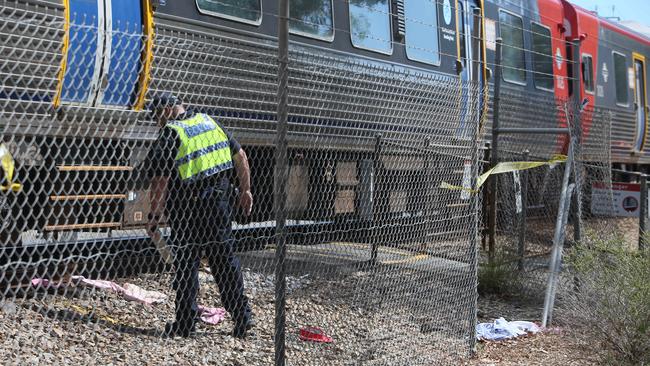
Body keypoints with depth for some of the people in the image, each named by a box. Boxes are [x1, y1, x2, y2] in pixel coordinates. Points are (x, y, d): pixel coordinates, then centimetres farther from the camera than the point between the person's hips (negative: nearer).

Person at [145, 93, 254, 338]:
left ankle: (185, 324, 12)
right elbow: (240, 157, 11)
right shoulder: (210, 122, 9)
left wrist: (155, 216, -4)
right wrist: (245, 190, 18)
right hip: (220, 203, 5)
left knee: (186, 265, 6)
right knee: (225, 259, 12)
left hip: (187, 210, -5)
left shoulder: (169, 136, -10)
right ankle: (242, 315, 14)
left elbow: (160, 183, -14)